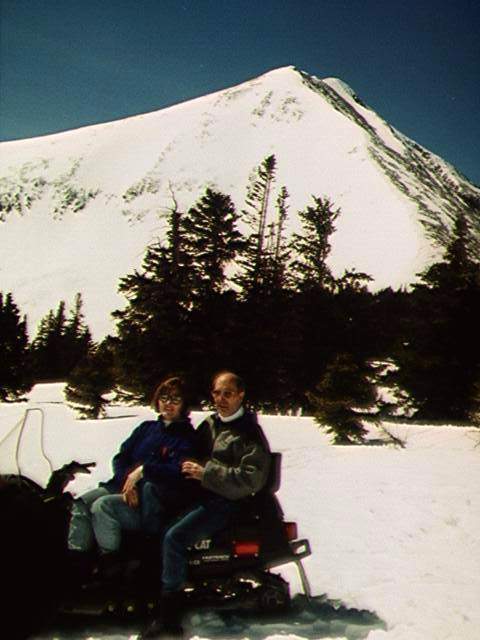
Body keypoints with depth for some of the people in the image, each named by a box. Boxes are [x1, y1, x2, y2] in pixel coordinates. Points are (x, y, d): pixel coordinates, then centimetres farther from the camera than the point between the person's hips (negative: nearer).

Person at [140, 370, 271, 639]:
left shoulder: (250, 434, -7)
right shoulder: (209, 424, 16)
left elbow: (252, 479, -16)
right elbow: (194, 453, 29)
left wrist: (206, 473, -20)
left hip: (227, 504, -8)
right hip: (200, 495, 8)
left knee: (174, 536, -26)